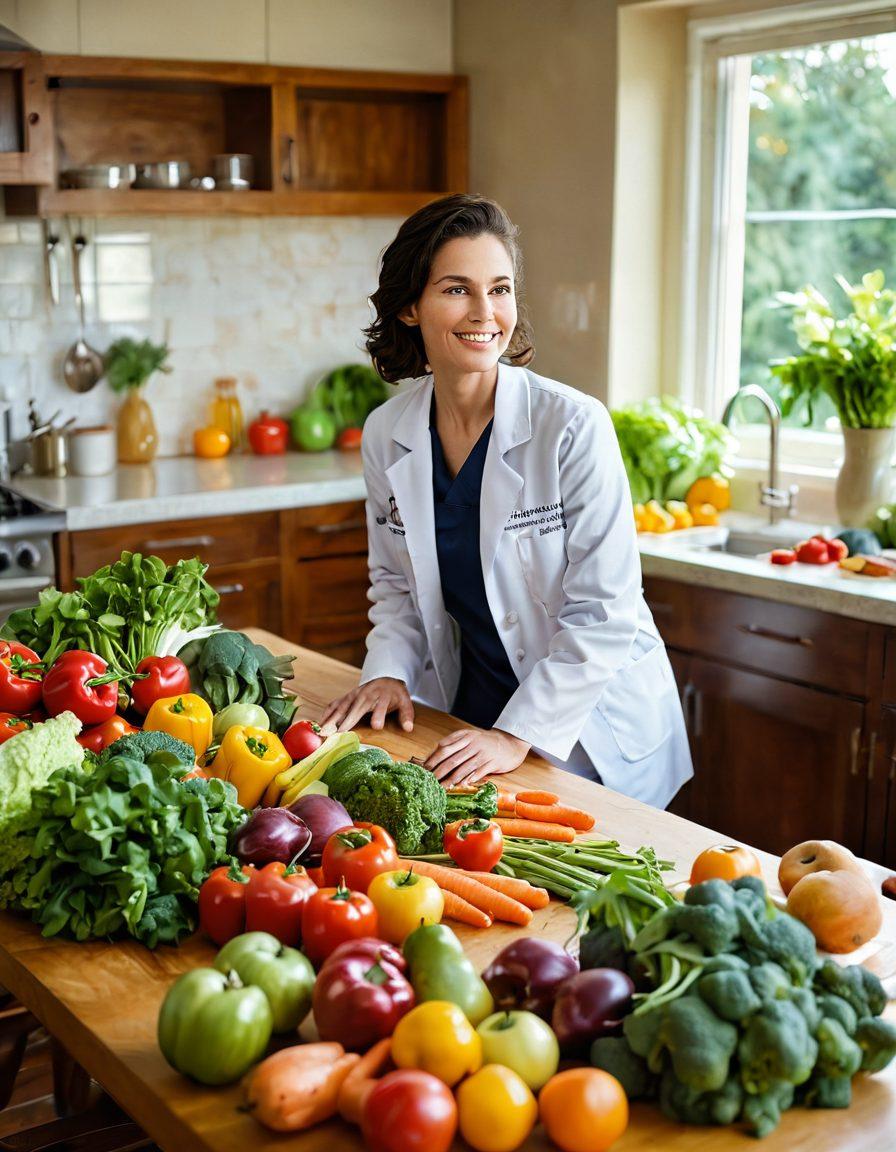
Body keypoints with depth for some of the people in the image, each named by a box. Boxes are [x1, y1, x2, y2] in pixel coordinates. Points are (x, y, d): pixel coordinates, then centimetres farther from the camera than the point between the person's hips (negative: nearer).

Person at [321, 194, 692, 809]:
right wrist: (388, 671, -7)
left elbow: (603, 614, -20)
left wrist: (518, 735, -23)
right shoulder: (387, 434, -5)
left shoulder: (573, 426, -20)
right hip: (472, 709, 4)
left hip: (594, 730, -4)